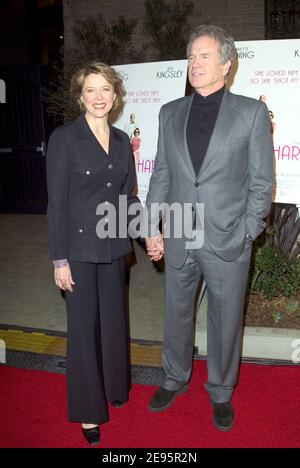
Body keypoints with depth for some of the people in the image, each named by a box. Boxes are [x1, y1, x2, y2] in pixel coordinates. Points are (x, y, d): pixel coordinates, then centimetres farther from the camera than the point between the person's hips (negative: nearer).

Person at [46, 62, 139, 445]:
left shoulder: (122, 141, 7)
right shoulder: (64, 138, -9)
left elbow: (128, 196, 11)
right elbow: (56, 203, -11)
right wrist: (59, 259, -12)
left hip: (113, 247, 5)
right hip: (79, 248, -5)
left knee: (113, 320, 17)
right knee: (84, 326, 7)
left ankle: (114, 387, 41)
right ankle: (88, 410, 27)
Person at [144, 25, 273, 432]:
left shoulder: (251, 112, -2)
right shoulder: (170, 113, 8)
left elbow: (261, 181, -2)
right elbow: (161, 175, 9)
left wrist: (246, 235, -7)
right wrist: (152, 228, 3)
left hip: (227, 242, -2)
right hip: (178, 239, 3)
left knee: (225, 321, 12)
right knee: (176, 314, 17)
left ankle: (221, 392, 35)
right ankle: (175, 379, 41)